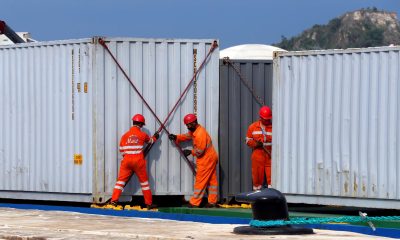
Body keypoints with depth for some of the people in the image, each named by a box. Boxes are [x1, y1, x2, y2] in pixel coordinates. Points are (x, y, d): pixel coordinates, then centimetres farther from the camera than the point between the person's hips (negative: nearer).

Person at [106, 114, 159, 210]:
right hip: (138, 161, -1)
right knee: (144, 181, 9)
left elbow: (121, 150, 3)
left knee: (121, 180, 3)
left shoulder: (125, 135, 3)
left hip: (127, 160, 1)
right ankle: (149, 203, 13)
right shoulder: (143, 135, 0)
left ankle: (114, 201, -7)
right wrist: (155, 137, 43)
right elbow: (150, 141, 21)